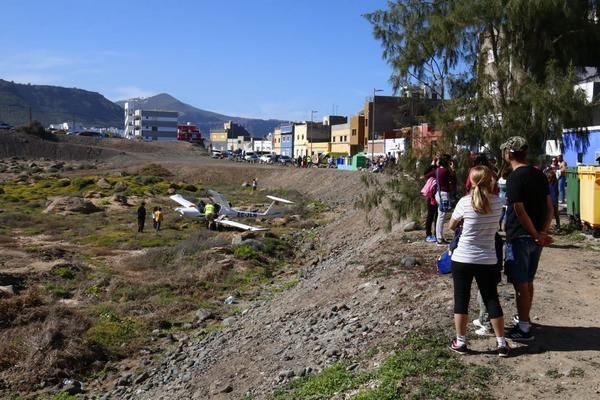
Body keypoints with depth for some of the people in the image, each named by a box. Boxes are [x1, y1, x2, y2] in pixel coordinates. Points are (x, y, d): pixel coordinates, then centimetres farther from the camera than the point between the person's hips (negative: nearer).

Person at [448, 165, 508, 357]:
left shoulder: (465, 202, -11)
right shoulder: (498, 203, -4)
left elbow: (452, 226, 2)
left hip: (462, 259, -2)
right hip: (488, 260, 2)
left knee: (461, 300, 8)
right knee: (492, 300, 11)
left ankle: (460, 342, 14)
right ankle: (501, 343, 17)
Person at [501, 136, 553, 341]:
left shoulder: (514, 178, -17)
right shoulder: (539, 175, 8)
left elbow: (520, 212, -19)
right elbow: (549, 207, 8)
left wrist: (537, 235, -11)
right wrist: (543, 231, 1)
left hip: (519, 238, -8)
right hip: (535, 238, 8)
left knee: (521, 284, 1)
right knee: (528, 281, 20)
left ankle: (524, 328, 7)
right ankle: (524, 319, 33)